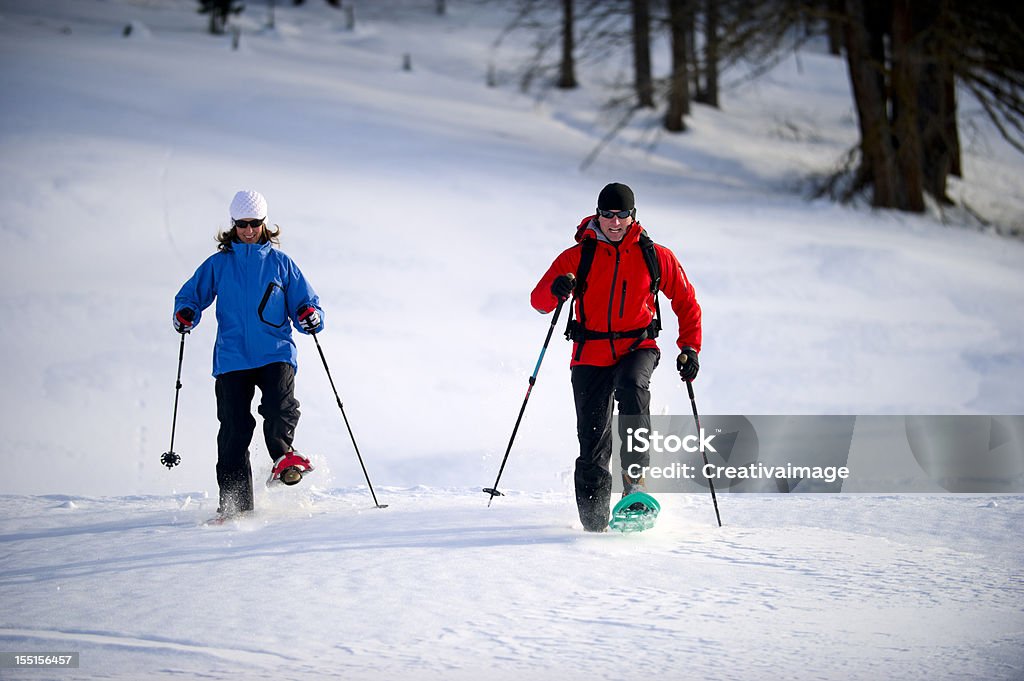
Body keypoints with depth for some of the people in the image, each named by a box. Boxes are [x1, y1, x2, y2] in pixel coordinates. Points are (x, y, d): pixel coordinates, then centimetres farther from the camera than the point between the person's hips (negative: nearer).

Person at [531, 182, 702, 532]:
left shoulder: (655, 256, 2)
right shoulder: (578, 257, 0)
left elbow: (686, 303, 11)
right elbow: (539, 300, -5)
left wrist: (689, 347, 0)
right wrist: (556, 290, -28)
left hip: (638, 348, -1)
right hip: (591, 354, 1)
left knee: (631, 387, -35)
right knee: (593, 443, -3)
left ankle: (634, 475, -26)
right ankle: (594, 522, 6)